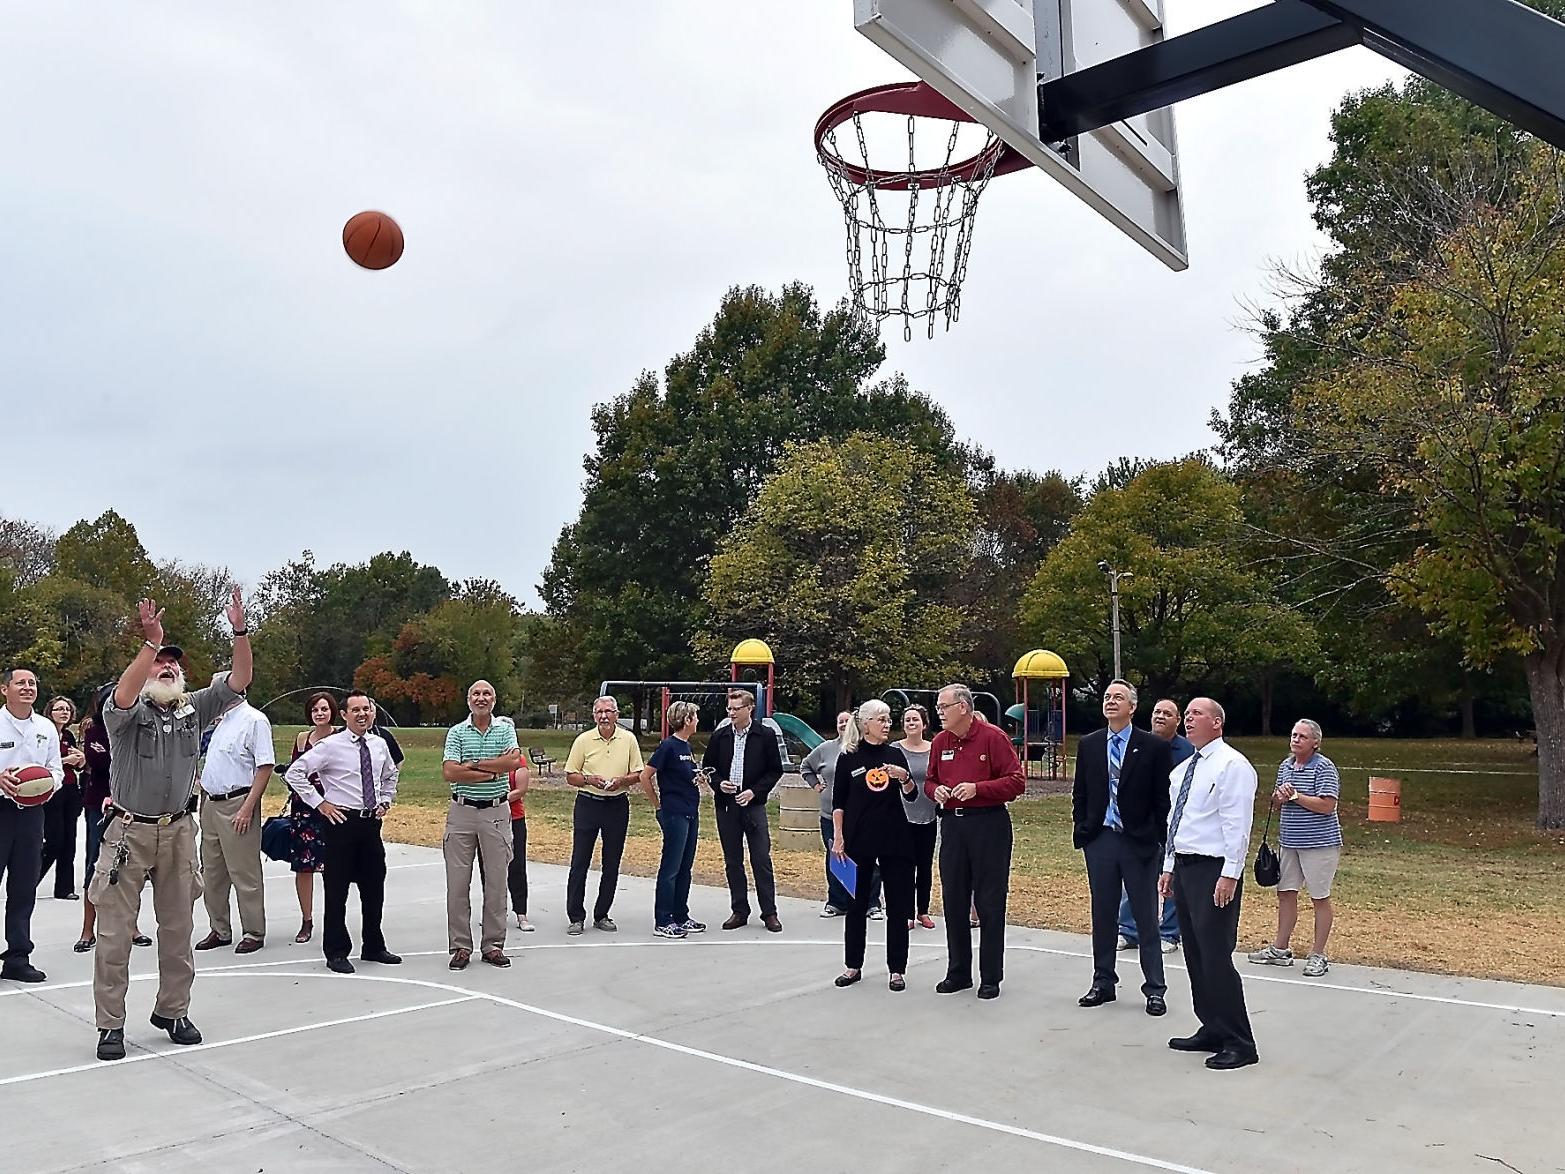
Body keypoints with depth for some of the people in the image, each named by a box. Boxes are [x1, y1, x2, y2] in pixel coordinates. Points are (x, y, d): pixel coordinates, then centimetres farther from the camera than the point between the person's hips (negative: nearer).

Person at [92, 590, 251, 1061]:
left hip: (178, 831, 4)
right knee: (115, 930, 1)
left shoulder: (194, 709, 6)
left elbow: (239, 681, -3)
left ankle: (172, 1010, 25)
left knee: (178, 927, 11)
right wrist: (151, 641, -37)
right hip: (130, 832, -4)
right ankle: (111, 1024, 10)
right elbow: (121, 696, -29)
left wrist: (240, 631, -16)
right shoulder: (129, 712, -5)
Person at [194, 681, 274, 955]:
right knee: (212, 873, 15)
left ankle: (253, 933, 7)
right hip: (210, 805, 9)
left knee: (244, 873, -2)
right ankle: (219, 930, 26)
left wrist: (247, 808, -22)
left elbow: (266, 767, -18)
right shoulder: (220, 721, 16)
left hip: (237, 805, -9)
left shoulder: (254, 720, -12)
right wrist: (204, 803, 16)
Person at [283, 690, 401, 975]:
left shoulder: (379, 745, 7)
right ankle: (336, 952, 14)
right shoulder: (330, 746, -9)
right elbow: (294, 773, -11)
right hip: (341, 823, -5)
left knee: (374, 888, 13)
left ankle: (374, 947, 27)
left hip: (371, 823, 5)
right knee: (337, 890, 2)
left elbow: (390, 775, 26)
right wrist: (319, 803, -11)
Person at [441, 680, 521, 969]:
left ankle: (493, 945, 16)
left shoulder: (506, 728, 4)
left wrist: (473, 764, -12)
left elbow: (514, 761, -13)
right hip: (462, 812, 0)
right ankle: (460, 946, 12)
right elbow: (449, 772, -10)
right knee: (458, 882, 2)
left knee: (496, 881, 6)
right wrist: (494, 770, -12)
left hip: (496, 812, 0)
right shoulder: (457, 732, 3)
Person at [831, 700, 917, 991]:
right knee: (856, 904, 7)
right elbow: (838, 802, 0)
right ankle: (852, 966, 20)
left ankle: (897, 969, 14)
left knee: (898, 905, 4)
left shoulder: (895, 754, 5)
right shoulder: (848, 757, -2)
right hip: (859, 838, -2)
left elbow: (911, 795, 8)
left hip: (895, 838, 2)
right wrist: (838, 838, -7)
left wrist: (904, 777, -13)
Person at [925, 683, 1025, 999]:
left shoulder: (992, 737, -7)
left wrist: (977, 788, -19)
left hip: (989, 824, -5)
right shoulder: (939, 742, 10)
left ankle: (991, 978, 11)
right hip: (952, 825, 5)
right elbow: (929, 781, 20)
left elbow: (1017, 781, -10)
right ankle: (958, 973, 22)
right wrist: (936, 791, -3)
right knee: (953, 902, 10)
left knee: (990, 904, 1)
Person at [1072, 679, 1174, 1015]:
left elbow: (1162, 797, -3)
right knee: (1102, 915, 12)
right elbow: (1080, 793, 11)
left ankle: (1154, 988, 13)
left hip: (1140, 841, -3)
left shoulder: (1153, 746, -4)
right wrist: (1080, 831, 4)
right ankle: (1103, 982, 23)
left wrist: (1159, 839, -6)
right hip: (1100, 839, 3)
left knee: (1146, 917, 4)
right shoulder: (1088, 745, 6)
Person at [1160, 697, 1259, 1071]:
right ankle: (1213, 1030, 25)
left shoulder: (1232, 765, -11)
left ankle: (1239, 1043, 4)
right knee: (1195, 956, 13)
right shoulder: (1182, 769, 16)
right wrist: (1169, 867, 18)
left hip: (1214, 872, -9)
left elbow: (1237, 824, -16)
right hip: (1184, 868, 9)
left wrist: (1229, 875, -21)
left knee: (1216, 957, -7)